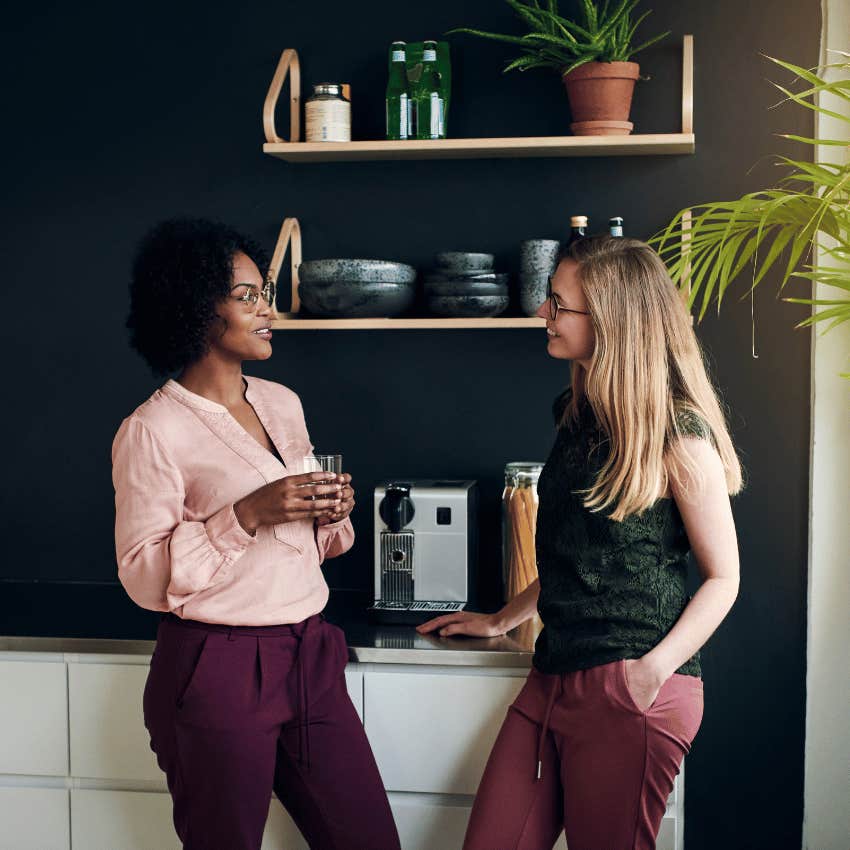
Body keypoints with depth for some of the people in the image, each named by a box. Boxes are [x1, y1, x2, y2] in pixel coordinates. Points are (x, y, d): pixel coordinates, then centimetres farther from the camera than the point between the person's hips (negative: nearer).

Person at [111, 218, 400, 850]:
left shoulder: (282, 402, 9)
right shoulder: (153, 430, -11)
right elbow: (142, 577, -13)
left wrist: (330, 514, -3)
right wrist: (246, 515, -21)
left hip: (310, 659, 6)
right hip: (217, 673, -6)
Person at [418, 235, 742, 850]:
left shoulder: (677, 434, -10)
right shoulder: (579, 413, 13)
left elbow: (722, 577, -7)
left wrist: (656, 667, -19)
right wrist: (502, 621, 25)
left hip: (629, 691, -7)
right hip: (554, 678, 7)